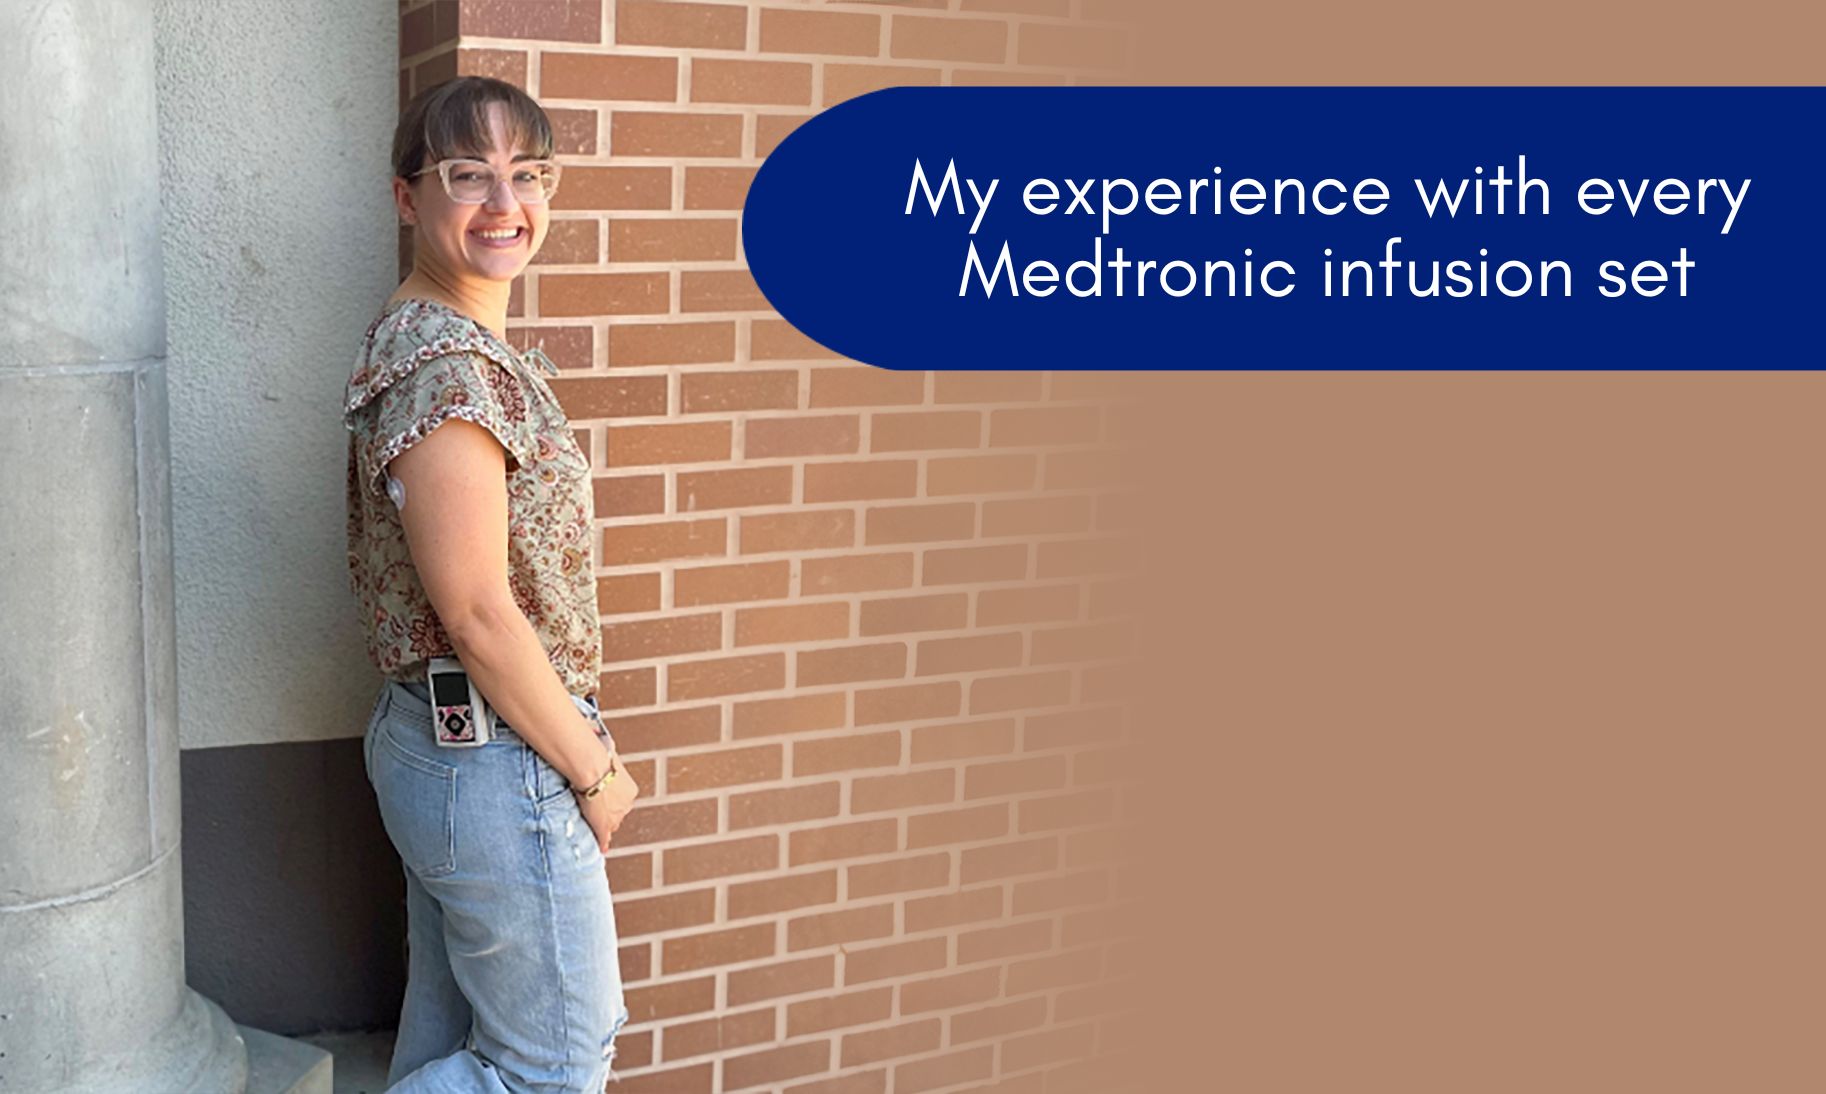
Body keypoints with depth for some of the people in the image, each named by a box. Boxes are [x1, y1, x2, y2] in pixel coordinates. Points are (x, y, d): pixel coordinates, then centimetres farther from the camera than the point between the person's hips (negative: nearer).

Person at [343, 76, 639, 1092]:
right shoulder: (449, 364, -22)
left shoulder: (458, 345, 10)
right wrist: (594, 770, -12)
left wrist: (580, 746, 13)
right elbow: (479, 615, -23)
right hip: (500, 765, -10)